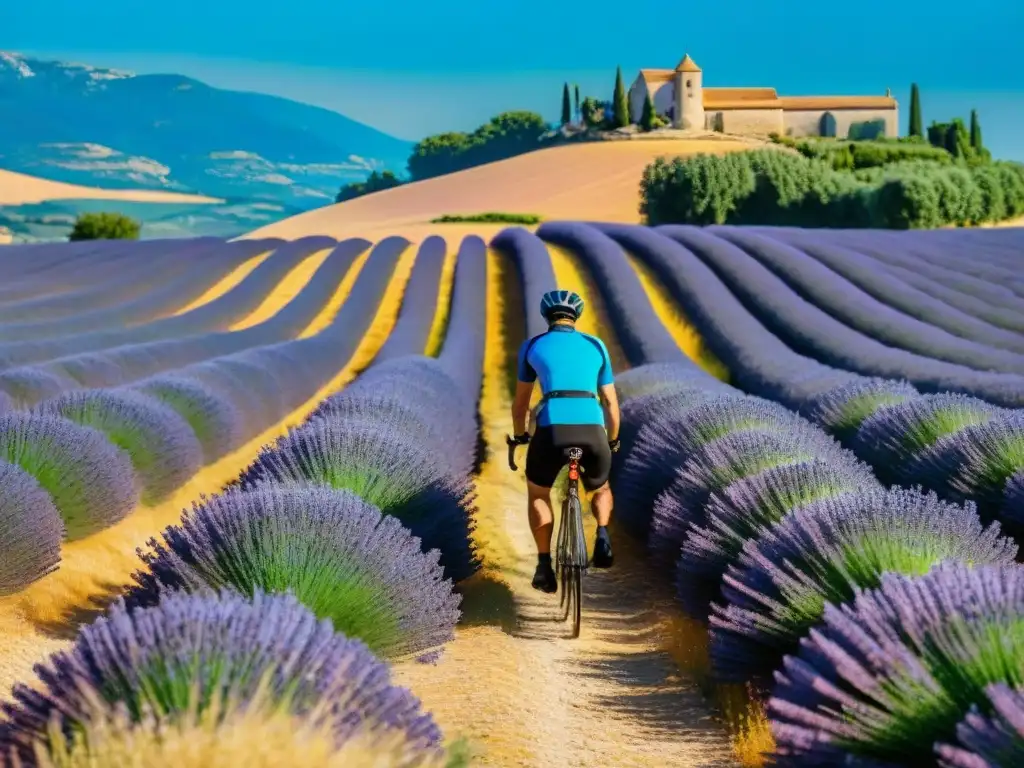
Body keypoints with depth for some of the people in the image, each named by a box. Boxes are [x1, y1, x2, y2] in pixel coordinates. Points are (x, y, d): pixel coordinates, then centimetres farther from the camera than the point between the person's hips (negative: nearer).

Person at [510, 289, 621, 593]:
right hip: (593, 431, 2)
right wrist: (613, 440, 41)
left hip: (551, 430, -1)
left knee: (538, 494, 26)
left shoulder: (532, 346, 19)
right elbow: (610, 401, 25)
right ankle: (603, 536, 1)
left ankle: (545, 567, 14)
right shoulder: (596, 346, 22)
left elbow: (520, 401, 27)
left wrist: (519, 436, 43)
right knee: (601, 490, 31)